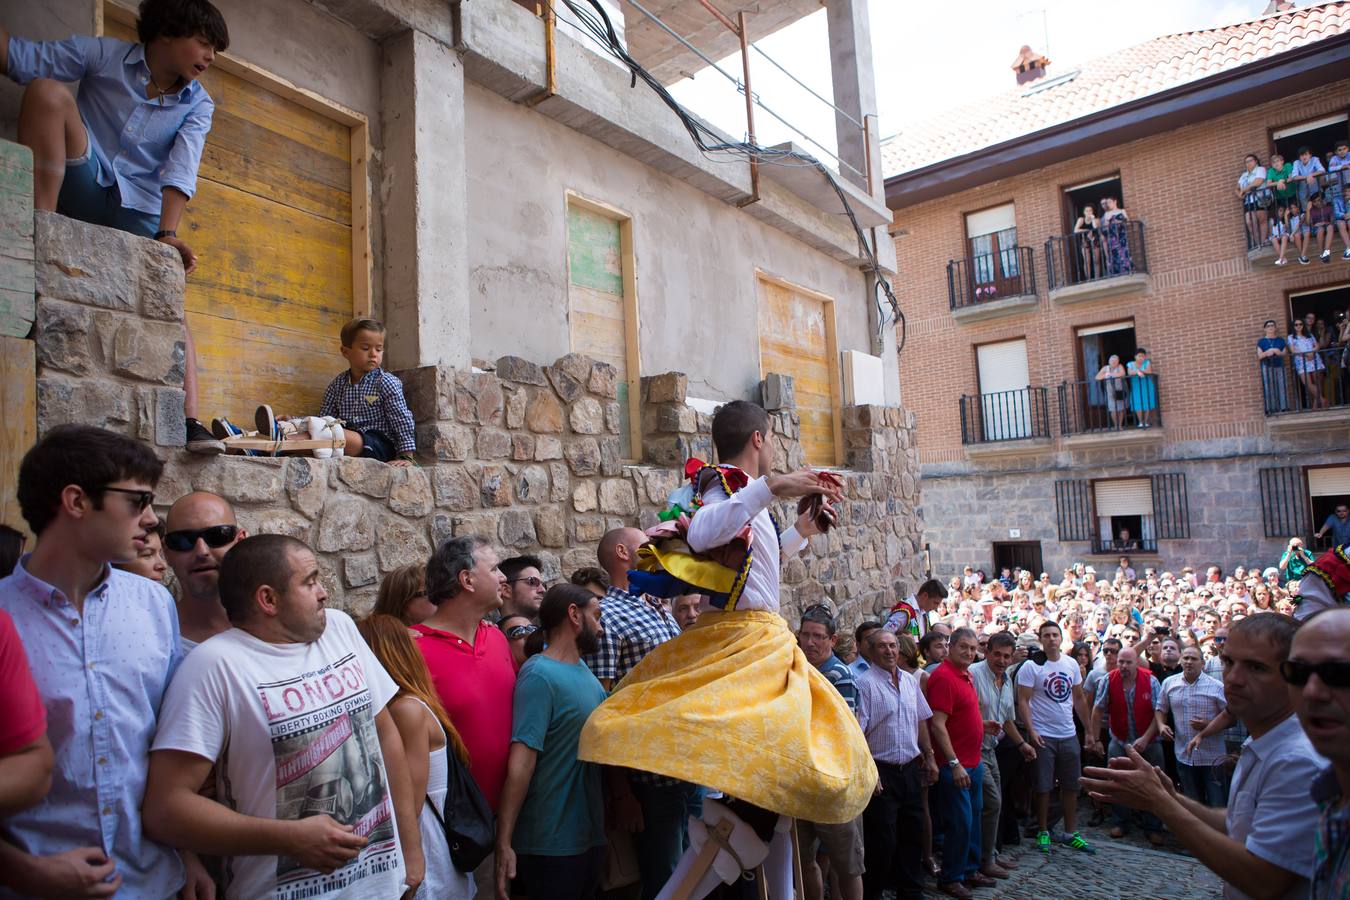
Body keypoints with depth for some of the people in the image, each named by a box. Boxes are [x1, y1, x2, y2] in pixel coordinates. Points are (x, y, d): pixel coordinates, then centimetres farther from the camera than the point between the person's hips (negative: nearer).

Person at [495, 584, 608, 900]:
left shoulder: (583, 670, 7)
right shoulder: (540, 674, -20)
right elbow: (521, 761, -26)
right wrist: (504, 843, -29)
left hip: (590, 835, 8)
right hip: (552, 847, -8)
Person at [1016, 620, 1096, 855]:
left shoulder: (1071, 664, 6)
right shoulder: (1031, 666, -10)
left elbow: (1079, 699, 13)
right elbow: (1023, 701, -12)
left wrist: (1090, 730, 11)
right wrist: (1031, 730, -20)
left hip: (1069, 735, 5)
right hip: (1042, 736, -5)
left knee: (1071, 786, 12)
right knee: (1043, 787, 2)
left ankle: (1071, 833, 25)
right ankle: (1043, 833, 16)